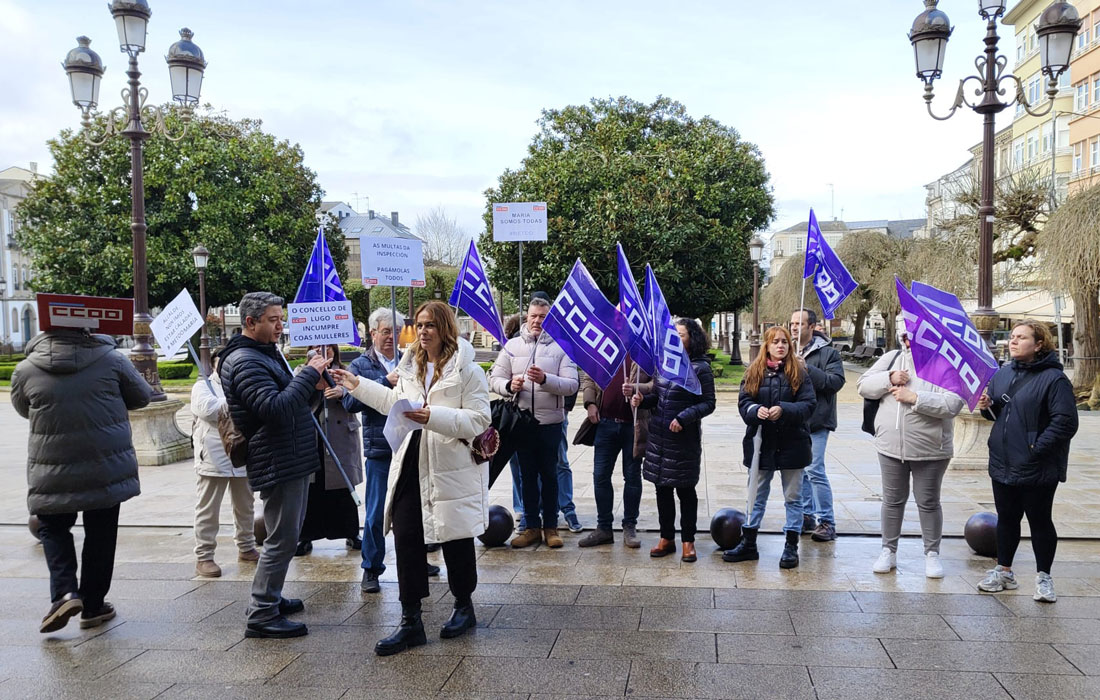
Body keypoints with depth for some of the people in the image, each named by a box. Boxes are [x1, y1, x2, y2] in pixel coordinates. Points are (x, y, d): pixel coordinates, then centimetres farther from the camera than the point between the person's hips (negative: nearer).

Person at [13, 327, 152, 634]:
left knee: (53, 529, 19)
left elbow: (23, 409, 13)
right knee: (100, 534, 12)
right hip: (107, 468, 0)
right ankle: (93, 606, 20)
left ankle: (64, 592, -1)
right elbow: (142, 396, 6)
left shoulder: (25, 370, -5)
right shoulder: (112, 361, -8)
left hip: (52, 473, 0)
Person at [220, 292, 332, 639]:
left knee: (285, 536, 19)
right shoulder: (244, 361, -17)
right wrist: (309, 373, -24)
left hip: (293, 459, 11)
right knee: (282, 539, -6)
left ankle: (270, 598, 32)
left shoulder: (266, 353, 17)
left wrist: (310, 377, 8)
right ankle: (261, 615, 2)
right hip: (278, 463, -11)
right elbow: (276, 408, -28)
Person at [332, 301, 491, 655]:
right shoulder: (410, 366, 13)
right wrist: (357, 385, 29)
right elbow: (394, 401, 29)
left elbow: (478, 420, -16)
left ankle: (464, 606, 31)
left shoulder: (467, 370, -10)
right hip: (411, 463, 6)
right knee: (406, 538, 2)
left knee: (456, 539, 9)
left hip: (452, 467, -6)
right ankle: (410, 620, 11)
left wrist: (433, 417, -26)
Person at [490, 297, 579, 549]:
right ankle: (532, 526, 20)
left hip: (551, 421, -2)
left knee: (549, 475, 8)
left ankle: (550, 526, 20)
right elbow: (495, 379, 4)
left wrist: (545, 379, -26)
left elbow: (572, 384, -11)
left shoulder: (561, 346, -2)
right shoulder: (512, 346, 5)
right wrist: (509, 386, -17)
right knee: (527, 475, 10)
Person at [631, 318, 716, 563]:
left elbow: (708, 403, -9)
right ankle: (667, 538, 24)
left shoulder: (700, 368, -9)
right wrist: (642, 400, -5)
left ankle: (688, 541, 17)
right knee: (662, 488, 11)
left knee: (685, 490, 5)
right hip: (658, 436, 6)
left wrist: (684, 418, -20)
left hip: (684, 438, -5)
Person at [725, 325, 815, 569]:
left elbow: (808, 404, -10)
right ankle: (748, 544, 23)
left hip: (792, 444, -2)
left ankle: (791, 547, 19)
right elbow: (743, 402, -2)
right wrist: (756, 410, -23)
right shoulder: (754, 372, 3)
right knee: (757, 496, 13)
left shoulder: (799, 372, -3)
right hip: (761, 443, 2)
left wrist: (783, 410, -25)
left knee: (793, 498, 9)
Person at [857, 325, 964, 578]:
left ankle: (932, 553, 24)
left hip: (930, 450, -3)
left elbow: (953, 404, -19)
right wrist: (889, 378, -14)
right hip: (890, 446, 3)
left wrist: (914, 398, -22)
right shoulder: (891, 358, 5)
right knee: (892, 500, 13)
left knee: (928, 502, 10)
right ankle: (888, 551, 25)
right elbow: (863, 386, 2)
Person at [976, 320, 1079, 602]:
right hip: (1003, 464, 7)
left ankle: (1043, 577, 22)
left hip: (1037, 470, -6)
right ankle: (1003, 571, 30)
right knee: (1006, 519, 16)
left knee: (1040, 521, 7)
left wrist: (1036, 448, -21)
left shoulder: (1054, 378, -15)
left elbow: (1066, 422, -21)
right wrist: (986, 406, -2)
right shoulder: (1002, 374, 8)